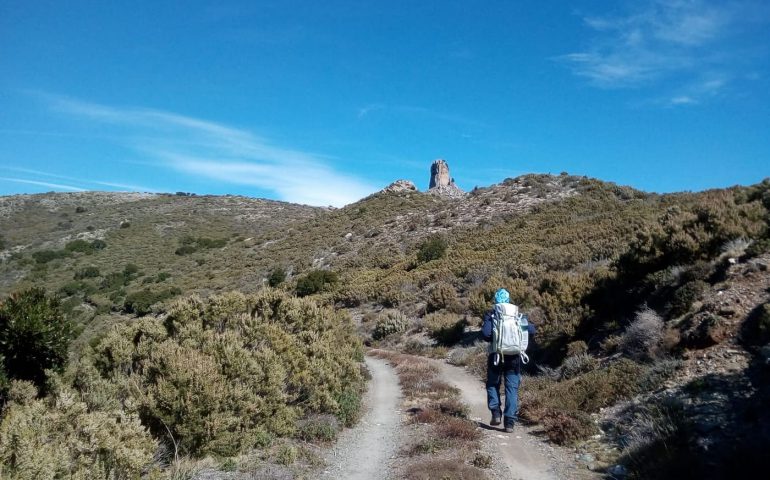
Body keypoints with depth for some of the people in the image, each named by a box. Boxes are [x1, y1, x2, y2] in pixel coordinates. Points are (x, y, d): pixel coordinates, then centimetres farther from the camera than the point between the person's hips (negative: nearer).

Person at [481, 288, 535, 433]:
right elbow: (531, 331, -2)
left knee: (493, 384, 17)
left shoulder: (491, 315, -5)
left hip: (496, 356, -1)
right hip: (514, 357, 2)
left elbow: (486, 334, -18)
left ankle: (496, 413, 3)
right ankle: (510, 422, 1)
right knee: (512, 389, 5)